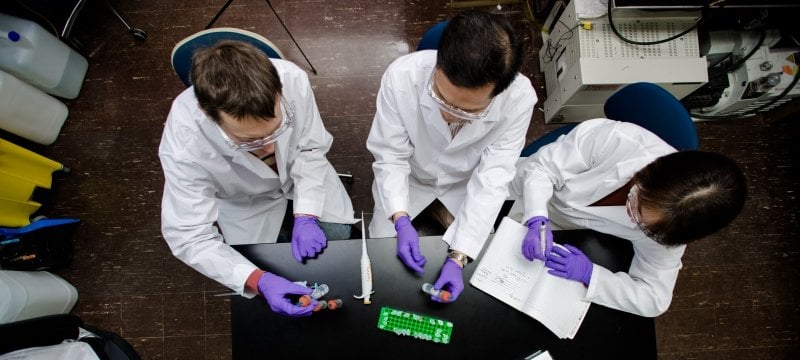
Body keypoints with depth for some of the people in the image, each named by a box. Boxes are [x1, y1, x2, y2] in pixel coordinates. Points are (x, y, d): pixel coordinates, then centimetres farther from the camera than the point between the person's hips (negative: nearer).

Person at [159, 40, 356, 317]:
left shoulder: (293, 80, -38)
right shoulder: (184, 145, -41)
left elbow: (310, 149, -18)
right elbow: (190, 237, -30)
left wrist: (305, 217, -27)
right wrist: (259, 281, -42)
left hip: (298, 170, 2)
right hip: (244, 199, -1)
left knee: (338, 234, -2)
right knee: (258, 280, -6)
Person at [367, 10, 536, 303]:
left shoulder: (518, 99, -35)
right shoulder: (401, 77, -36)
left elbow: (491, 179, -29)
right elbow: (390, 157, -24)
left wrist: (459, 257, -35)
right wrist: (401, 221, -37)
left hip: (467, 181, 1)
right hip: (408, 175, 0)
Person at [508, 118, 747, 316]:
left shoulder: (667, 231, -31)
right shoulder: (616, 139, -40)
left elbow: (652, 299, -22)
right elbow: (541, 168, -30)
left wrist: (589, 274, -36)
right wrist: (537, 221, -46)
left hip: (566, 239, 1)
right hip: (532, 193, 0)